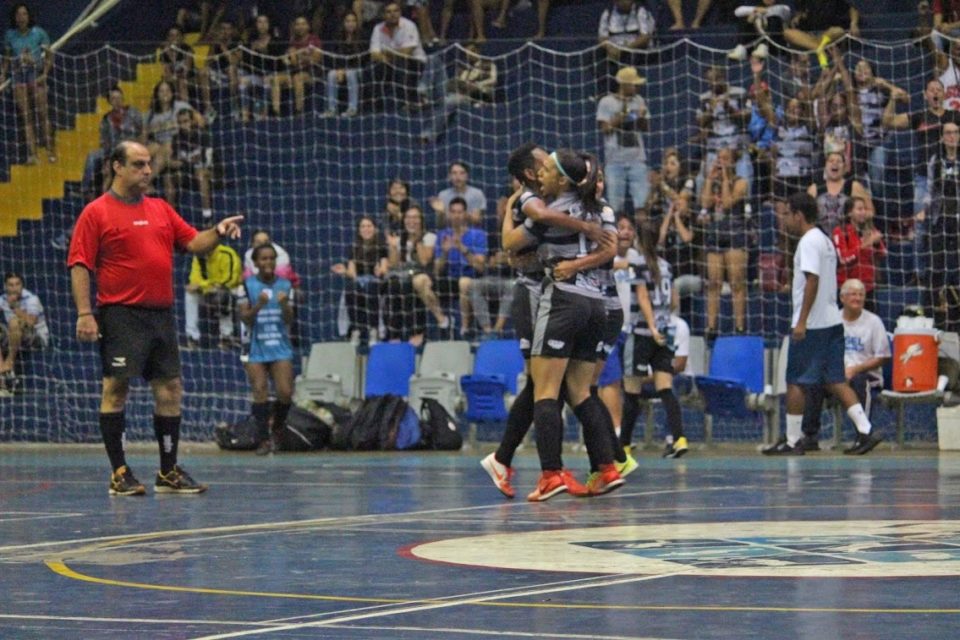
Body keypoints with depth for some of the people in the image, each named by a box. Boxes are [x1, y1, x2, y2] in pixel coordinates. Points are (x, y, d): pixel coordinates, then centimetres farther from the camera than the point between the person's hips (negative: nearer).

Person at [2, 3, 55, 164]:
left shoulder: (39, 33, -1)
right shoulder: (10, 36, 6)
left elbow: (49, 55, 2)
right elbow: (7, 59, 14)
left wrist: (44, 74, -9)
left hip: (36, 75, -2)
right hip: (18, 76, 2)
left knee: (42, 114, -6)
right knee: (25, 116, -1)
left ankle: (51, 151, -1)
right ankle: (31, 154, -1)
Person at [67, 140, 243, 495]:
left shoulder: (161, 210, 15)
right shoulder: (96, 213, -2)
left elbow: (193, 243, 15)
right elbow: (79, 266, -6)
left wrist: (218, 232, -5)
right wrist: (84, 313, -15)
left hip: (161, 314, 6)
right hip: (121, 315, -6)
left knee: (170, 389, 6)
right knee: (116, 389, -6)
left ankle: (169, 472, 14)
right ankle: (119, 473, -1)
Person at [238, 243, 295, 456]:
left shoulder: (285, 285, 7)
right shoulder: (248, 285, 1)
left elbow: (289, 320, 4)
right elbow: (245, 318, -2)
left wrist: (284, 305, -17)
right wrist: (258, 305, -20)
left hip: (281, 348, 1)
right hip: (256, 349, -1)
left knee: (285, 392, -8)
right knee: (260, 392, -8)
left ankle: (276, 430, 17)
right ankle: (264, 439, -2)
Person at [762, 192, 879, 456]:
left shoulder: (809, 241, -12)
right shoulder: (824, 240, 17)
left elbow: (812, 281, -20)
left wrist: (802, 321, -21)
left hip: (811, 325, -9)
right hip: (832, 322, 9)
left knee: (795, 382, -1)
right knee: (835, 380, 8)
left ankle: (792, 441, 4)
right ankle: (865, 431, -1)